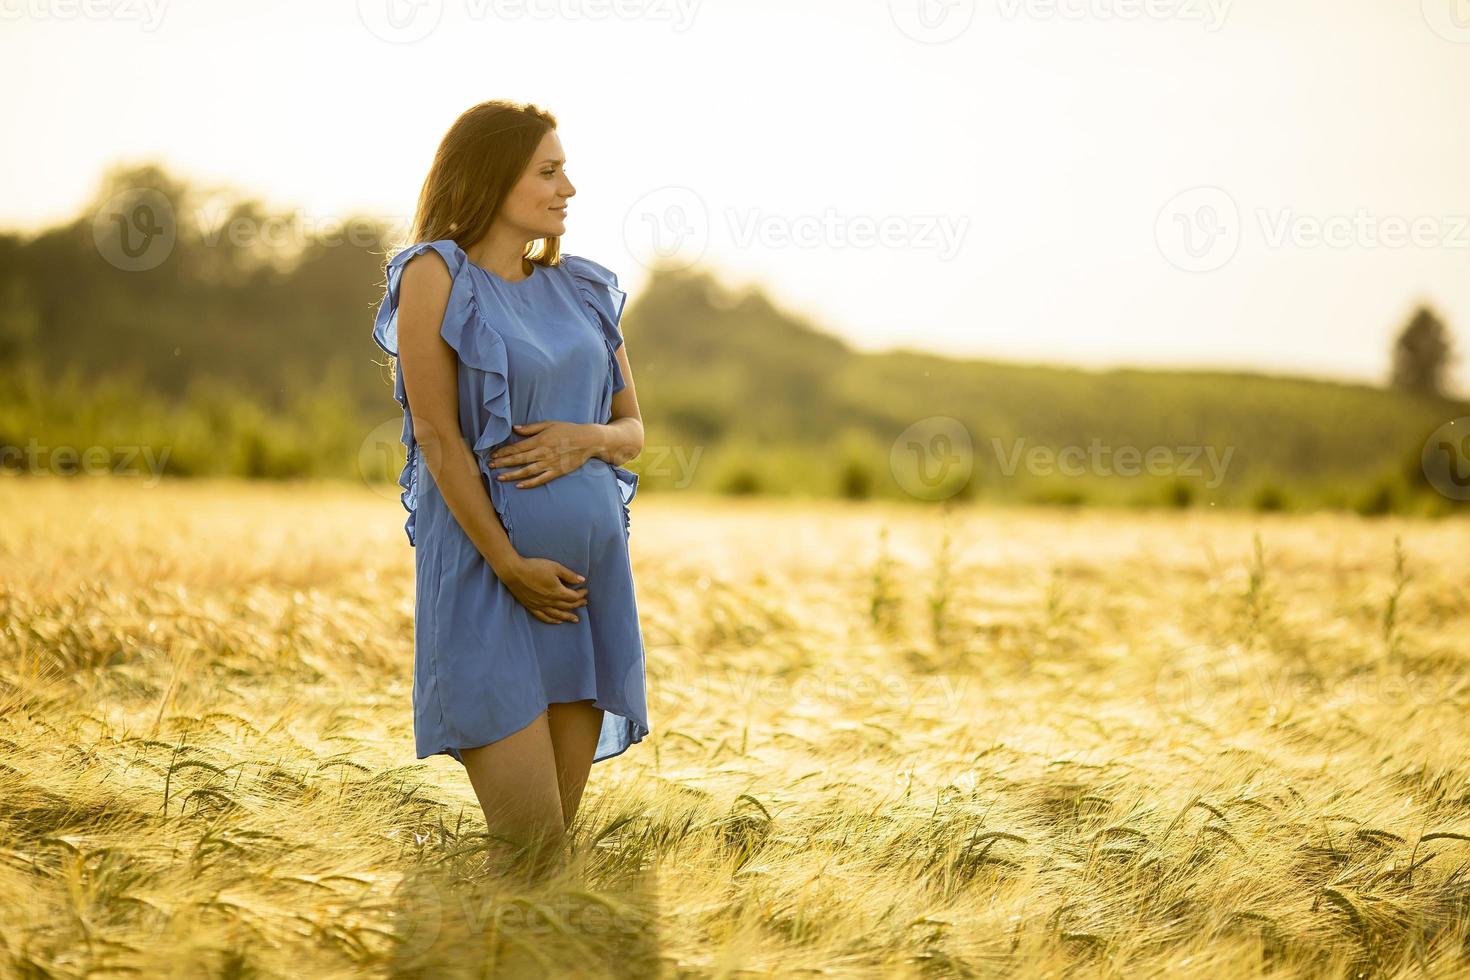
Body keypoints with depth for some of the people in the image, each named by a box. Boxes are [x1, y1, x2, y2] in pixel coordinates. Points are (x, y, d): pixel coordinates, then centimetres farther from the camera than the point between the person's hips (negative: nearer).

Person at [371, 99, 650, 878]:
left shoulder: (581, 288, 12)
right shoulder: (436, 275, -4)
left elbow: (633, 429, 16)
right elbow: (438, 436, -10)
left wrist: (586, 439, -8)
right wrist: (509, 565, -14)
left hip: (592, 567, 5)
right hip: (485, 567, -5)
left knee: (559, 839, 8)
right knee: (524, 840, -10)